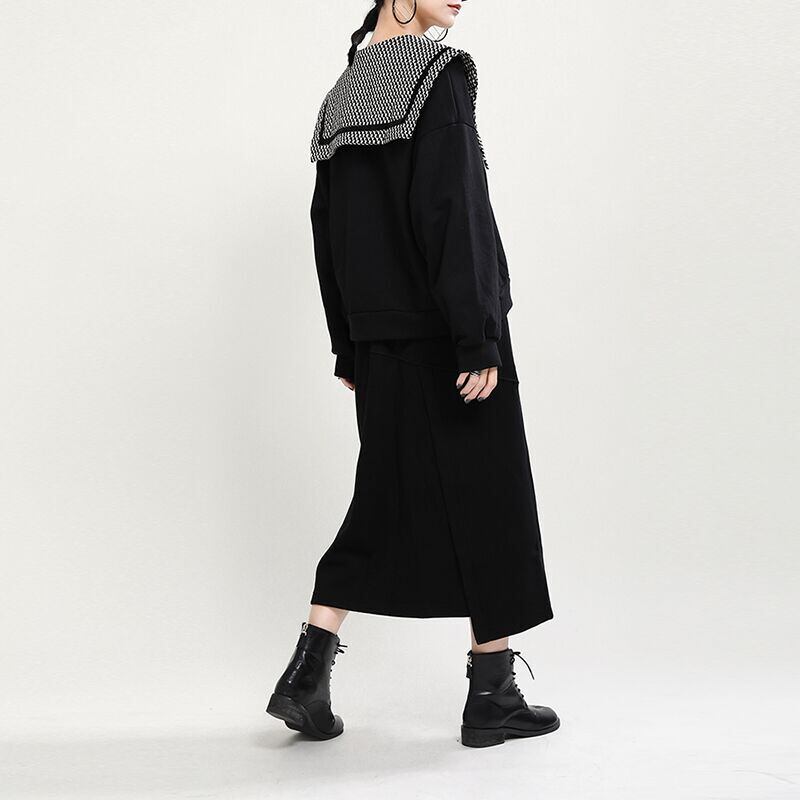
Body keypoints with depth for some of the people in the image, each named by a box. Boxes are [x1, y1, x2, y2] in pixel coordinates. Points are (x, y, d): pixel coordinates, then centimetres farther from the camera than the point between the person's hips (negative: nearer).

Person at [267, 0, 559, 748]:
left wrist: (348, 346, 17)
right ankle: (491, 694, 14)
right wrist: (478, 340, -19)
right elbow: (452, 210, -20)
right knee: (488, 499, 4)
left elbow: (326, 229, 13)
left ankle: (306, 673, 11)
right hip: (446, 332, -7)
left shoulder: (344, 90, 13)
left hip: (381, 337, 7)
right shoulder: (438, 72, -10)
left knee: (384, 497, 15)